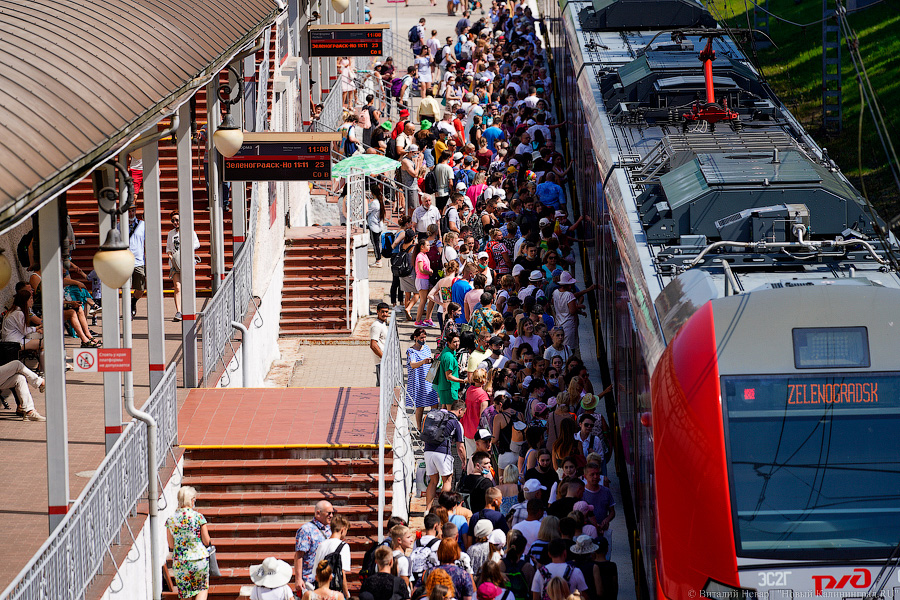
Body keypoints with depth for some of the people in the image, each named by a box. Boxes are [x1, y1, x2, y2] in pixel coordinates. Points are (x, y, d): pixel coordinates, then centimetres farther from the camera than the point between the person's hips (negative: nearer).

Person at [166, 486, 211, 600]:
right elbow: (206, 542, -6)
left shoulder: (170, 519, -3)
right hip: (199, 559, -2)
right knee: (203, 588, 17)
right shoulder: (199, 517, -11)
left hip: (179, 562, 2)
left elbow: (171, 546, 2)